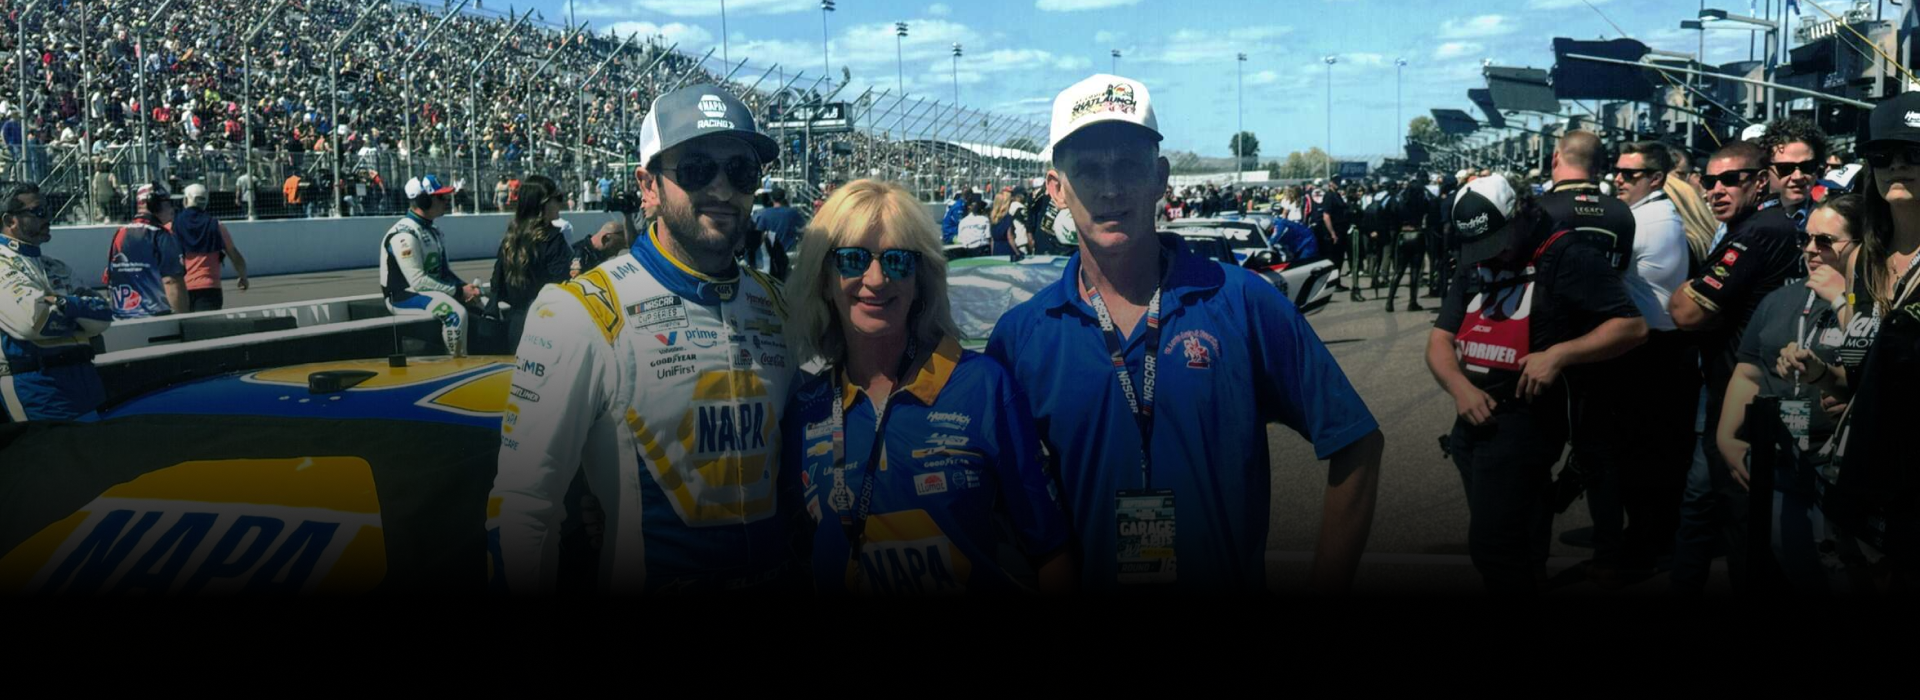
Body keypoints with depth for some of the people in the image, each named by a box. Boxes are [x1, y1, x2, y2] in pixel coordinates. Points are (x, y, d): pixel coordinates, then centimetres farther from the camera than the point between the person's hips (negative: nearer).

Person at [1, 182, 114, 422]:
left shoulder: (56, 268, 19)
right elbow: (32, 320, -19)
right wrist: (79, 305, -2)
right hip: (34, 387, -7)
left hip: (82, 377, 7)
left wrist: (59, 303, -9)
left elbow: (102, 319, 8)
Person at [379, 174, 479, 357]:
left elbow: (444, 272, 14)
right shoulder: (404, 234, -18)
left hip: (434, 291, 10)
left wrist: (466, 288, -5)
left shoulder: (433, 231, 12)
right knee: (456, 312, -32)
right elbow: (418, 281, -24)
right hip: (405, 296, -10)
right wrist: (458, 291, -22)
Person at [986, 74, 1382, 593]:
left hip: (1235, 580, 0)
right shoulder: (1020, 335, -7)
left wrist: (1326, 583, -9)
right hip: (1086, 581, 1)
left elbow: (1357, 445, -6)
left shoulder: (1244, 304, -10)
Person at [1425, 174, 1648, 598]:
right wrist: (1460, 387, -10)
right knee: (1516, 542, 19)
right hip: (1473, 418, 7)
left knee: (1491, 544, -10)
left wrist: (1559, 354, -23)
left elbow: (1632, 326, -12)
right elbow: (1440, 340, 9)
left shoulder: (1567, 257, -9)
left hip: (1524, 419, -7)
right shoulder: (1473, 267, 12)